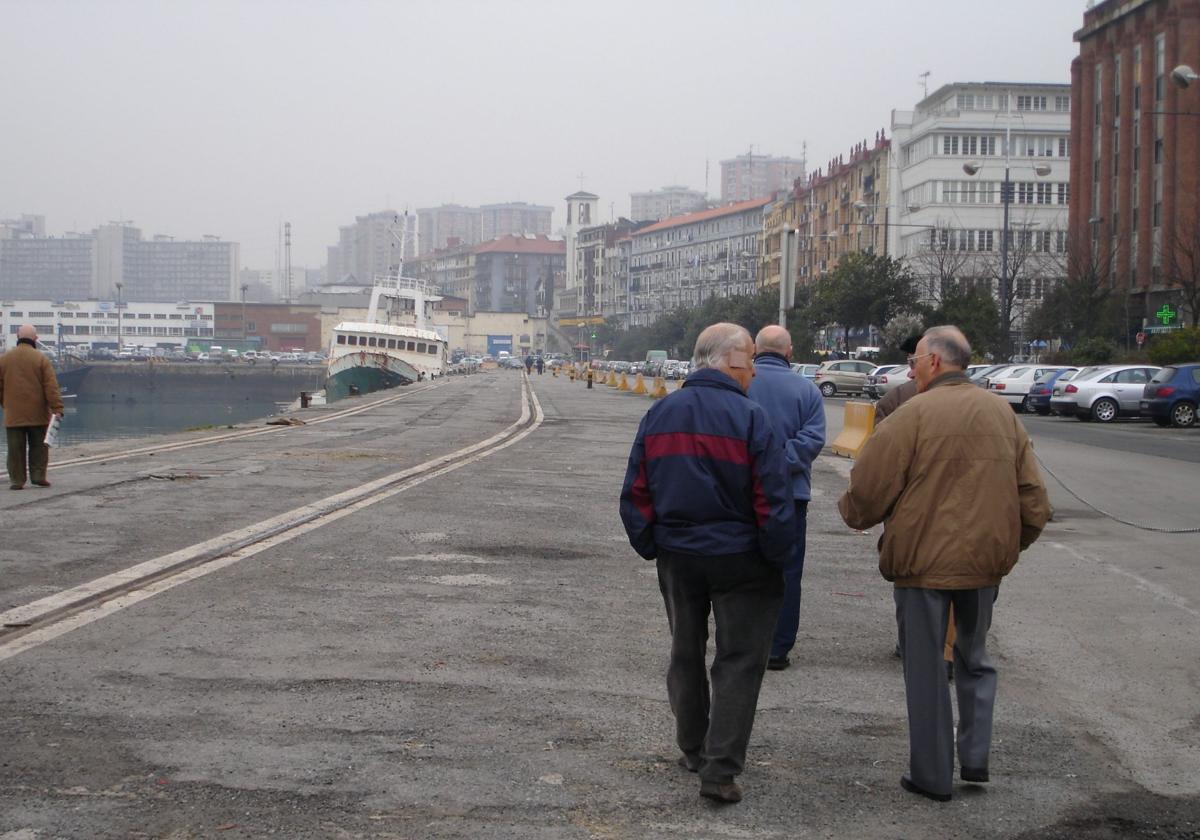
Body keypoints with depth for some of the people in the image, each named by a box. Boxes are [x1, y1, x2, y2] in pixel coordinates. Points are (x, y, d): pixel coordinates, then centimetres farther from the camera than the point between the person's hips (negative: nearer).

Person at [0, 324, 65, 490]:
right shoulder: (41, 358, -5)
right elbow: (51, 386, -10)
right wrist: (57, 408, -11)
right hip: (38, 414, -2)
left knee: (16, 449, 4)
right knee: (38, 446, 9)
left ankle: (16, 480, 3)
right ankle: (38, 475, 4)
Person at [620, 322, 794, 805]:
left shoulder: (660, 413, 1)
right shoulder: (749, 417, -16)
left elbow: (636, 493, 4)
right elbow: (773, 499, -16)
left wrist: (649, 546, 13)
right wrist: (777, 557, -5)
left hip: (677, 556, 5)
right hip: (738, 559, -5)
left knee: (686, 653, 20)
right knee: (739, 660, 3)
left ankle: (692, 750, 30)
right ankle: (720, 770, -3)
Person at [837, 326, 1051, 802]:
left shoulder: (912, 415, -13)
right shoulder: (1002, 413, 4)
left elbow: (866, 492, -11)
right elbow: (1034, 496, 7)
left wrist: (852, 514, 10)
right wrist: (1012, 543, 21)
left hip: (924, 560, -5)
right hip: (986, 560, 5)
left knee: (925, 669, 7)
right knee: (974, 658, 22)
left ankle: (932, 776, 14)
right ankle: (975, 759, 20)